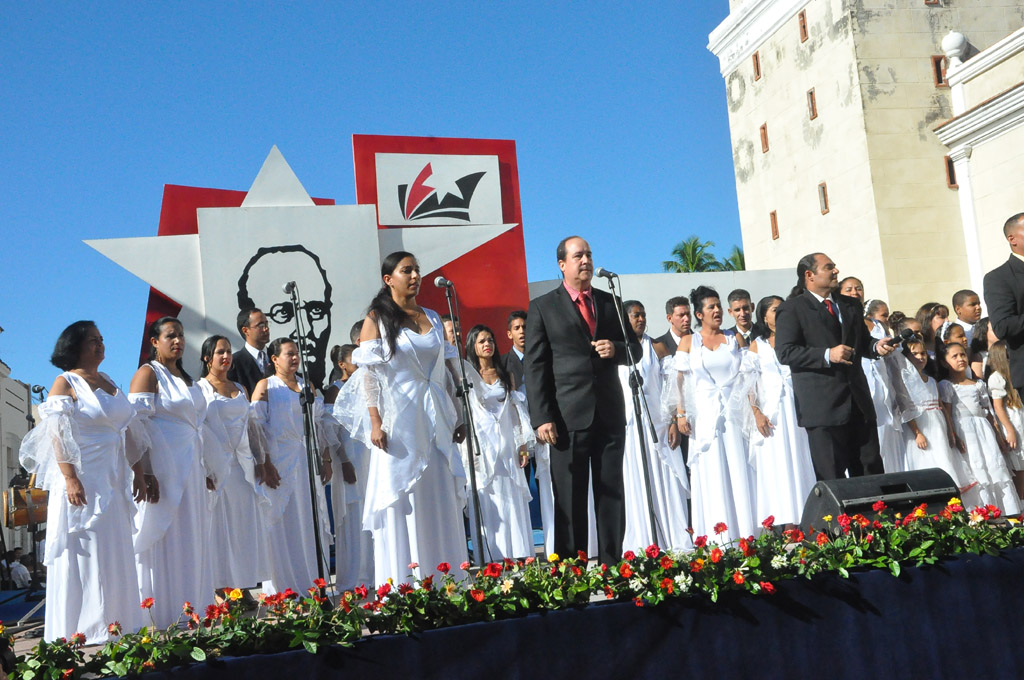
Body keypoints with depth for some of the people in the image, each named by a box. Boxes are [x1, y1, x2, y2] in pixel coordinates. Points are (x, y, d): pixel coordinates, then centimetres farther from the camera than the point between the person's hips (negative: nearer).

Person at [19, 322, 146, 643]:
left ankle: (117, 625, 18)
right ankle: (81, 632, 4)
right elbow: (56, 435, -13)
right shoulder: (66, 383, -4)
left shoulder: (109, 382, 16)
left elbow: (128, 432, 17)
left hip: (113, 483, 7)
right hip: (83, 481, -7)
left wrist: (138, 472, 12)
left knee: (116, 555, 10)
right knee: (82, 554, -3)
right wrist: (70, 479, -21)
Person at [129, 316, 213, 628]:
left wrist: (204, 471, 19)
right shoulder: (148, 374, -7)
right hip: (163, 470, -8)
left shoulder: (186, 378, 18)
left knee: (193, 542, 10)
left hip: (190, 471, 8)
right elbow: (136, 424, -15)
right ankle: (167, 621, 1)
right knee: (167, 542, -5)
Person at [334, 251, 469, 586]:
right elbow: (368, 374, -6)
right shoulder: (377, 319, 0)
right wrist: (375, 423, -15)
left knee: (443, 501, 6)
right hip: (399, 420, -5)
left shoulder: (432, 317, 14)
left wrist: (458, 418, 12)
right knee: (402, 499, -3)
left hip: (435, 420, 5)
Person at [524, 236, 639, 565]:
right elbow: (535, 366, -2)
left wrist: (617, 349, -6)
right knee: (570, 498, 1)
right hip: (569, 416, -3)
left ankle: (612, 565, 15)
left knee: (612, 493, 7)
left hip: (610, 414, 4)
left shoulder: (610, 302, 14)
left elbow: (635, 349, 19)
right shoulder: (543, 307, 3)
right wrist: (542, 418, -10)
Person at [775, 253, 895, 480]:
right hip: (822, 406, -6)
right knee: (831, 479, -2)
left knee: (872, 472, 8)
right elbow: (785, 352, -12)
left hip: (859, 401, 6)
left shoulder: (850, 305, 19)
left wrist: (876, 347, 2)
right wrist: (827, 355, -21)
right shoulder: (791, 309, -2)